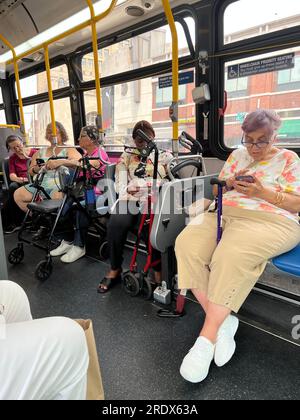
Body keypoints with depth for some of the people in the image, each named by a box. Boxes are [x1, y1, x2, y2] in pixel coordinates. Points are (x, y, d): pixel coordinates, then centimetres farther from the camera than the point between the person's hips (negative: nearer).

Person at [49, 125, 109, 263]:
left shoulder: (100, 152, -9)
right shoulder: (85, 154, 18)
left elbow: (89, 165, -30)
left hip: (98, 191, -7)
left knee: (80, 207, -32)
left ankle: (79, 247, -21)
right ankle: (67, 241, -8)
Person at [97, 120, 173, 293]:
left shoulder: (164, 155, 16)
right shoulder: (126, 157, 15)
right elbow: (119, 185, 3)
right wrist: (128, 190, -20)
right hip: (131, 200, 1)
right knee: (116, 223, -29)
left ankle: (159, 271, -14)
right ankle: (115, 269, -8)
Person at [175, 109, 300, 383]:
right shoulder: (238, 155, 21)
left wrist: (264, 192, -13)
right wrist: (230, 182, -1)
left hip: (269, 220, -4)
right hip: (223, 214, 5)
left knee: (231, 255, -36)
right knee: (187, 244, -25)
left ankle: (208, 336, -22)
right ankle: (224, 321, -17)